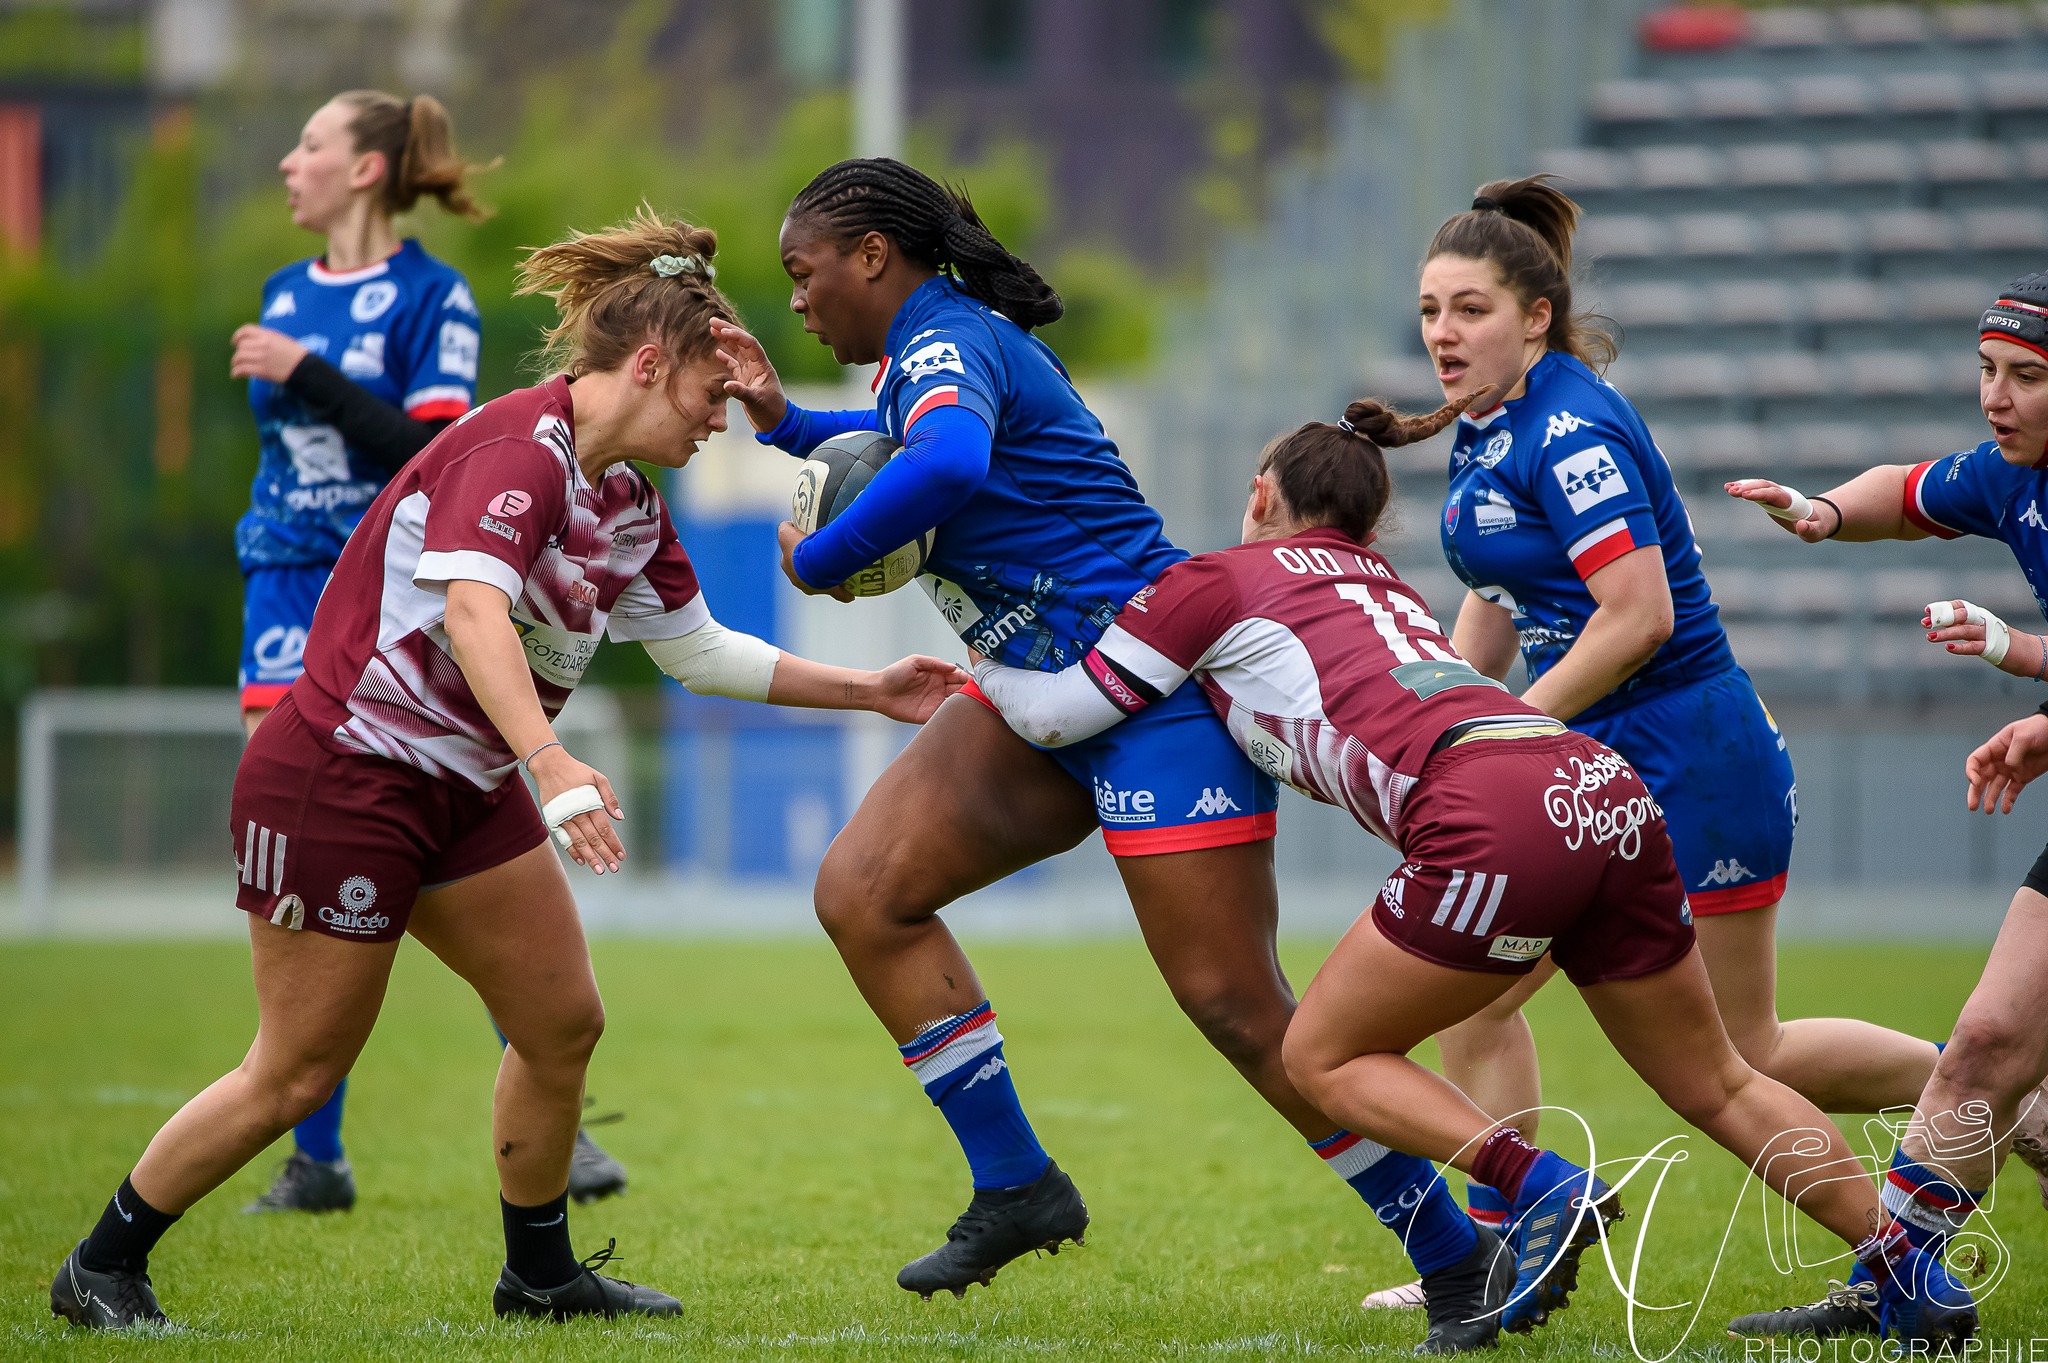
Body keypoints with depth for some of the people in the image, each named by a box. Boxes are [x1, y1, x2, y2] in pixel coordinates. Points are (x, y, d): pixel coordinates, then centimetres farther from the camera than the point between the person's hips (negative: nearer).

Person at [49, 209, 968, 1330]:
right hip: (340, 771, -9)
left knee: (562, 1024, 8)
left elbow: (701, 652, 23)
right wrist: (551, 764, -50)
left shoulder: (627, 505, 8)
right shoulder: (521, 447, -21)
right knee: (296, 1076, -4)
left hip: (466, 788, 9)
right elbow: (474, 608, -38)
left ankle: (540, 1274, 26)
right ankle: (102, 1267, 11)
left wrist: (870, 690, 22)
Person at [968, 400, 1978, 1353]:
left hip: (1499, 822, -7)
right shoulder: (1382, 585, 34)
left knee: (1322, 1057, 9)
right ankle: (1913, 1277, 11)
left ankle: (1544, 1186, -10)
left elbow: (1059, 715, 21)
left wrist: (984, 667, 39)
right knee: (1717, 1087, 18)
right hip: (1610, 796, 7)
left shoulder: (1219, 581, 15)